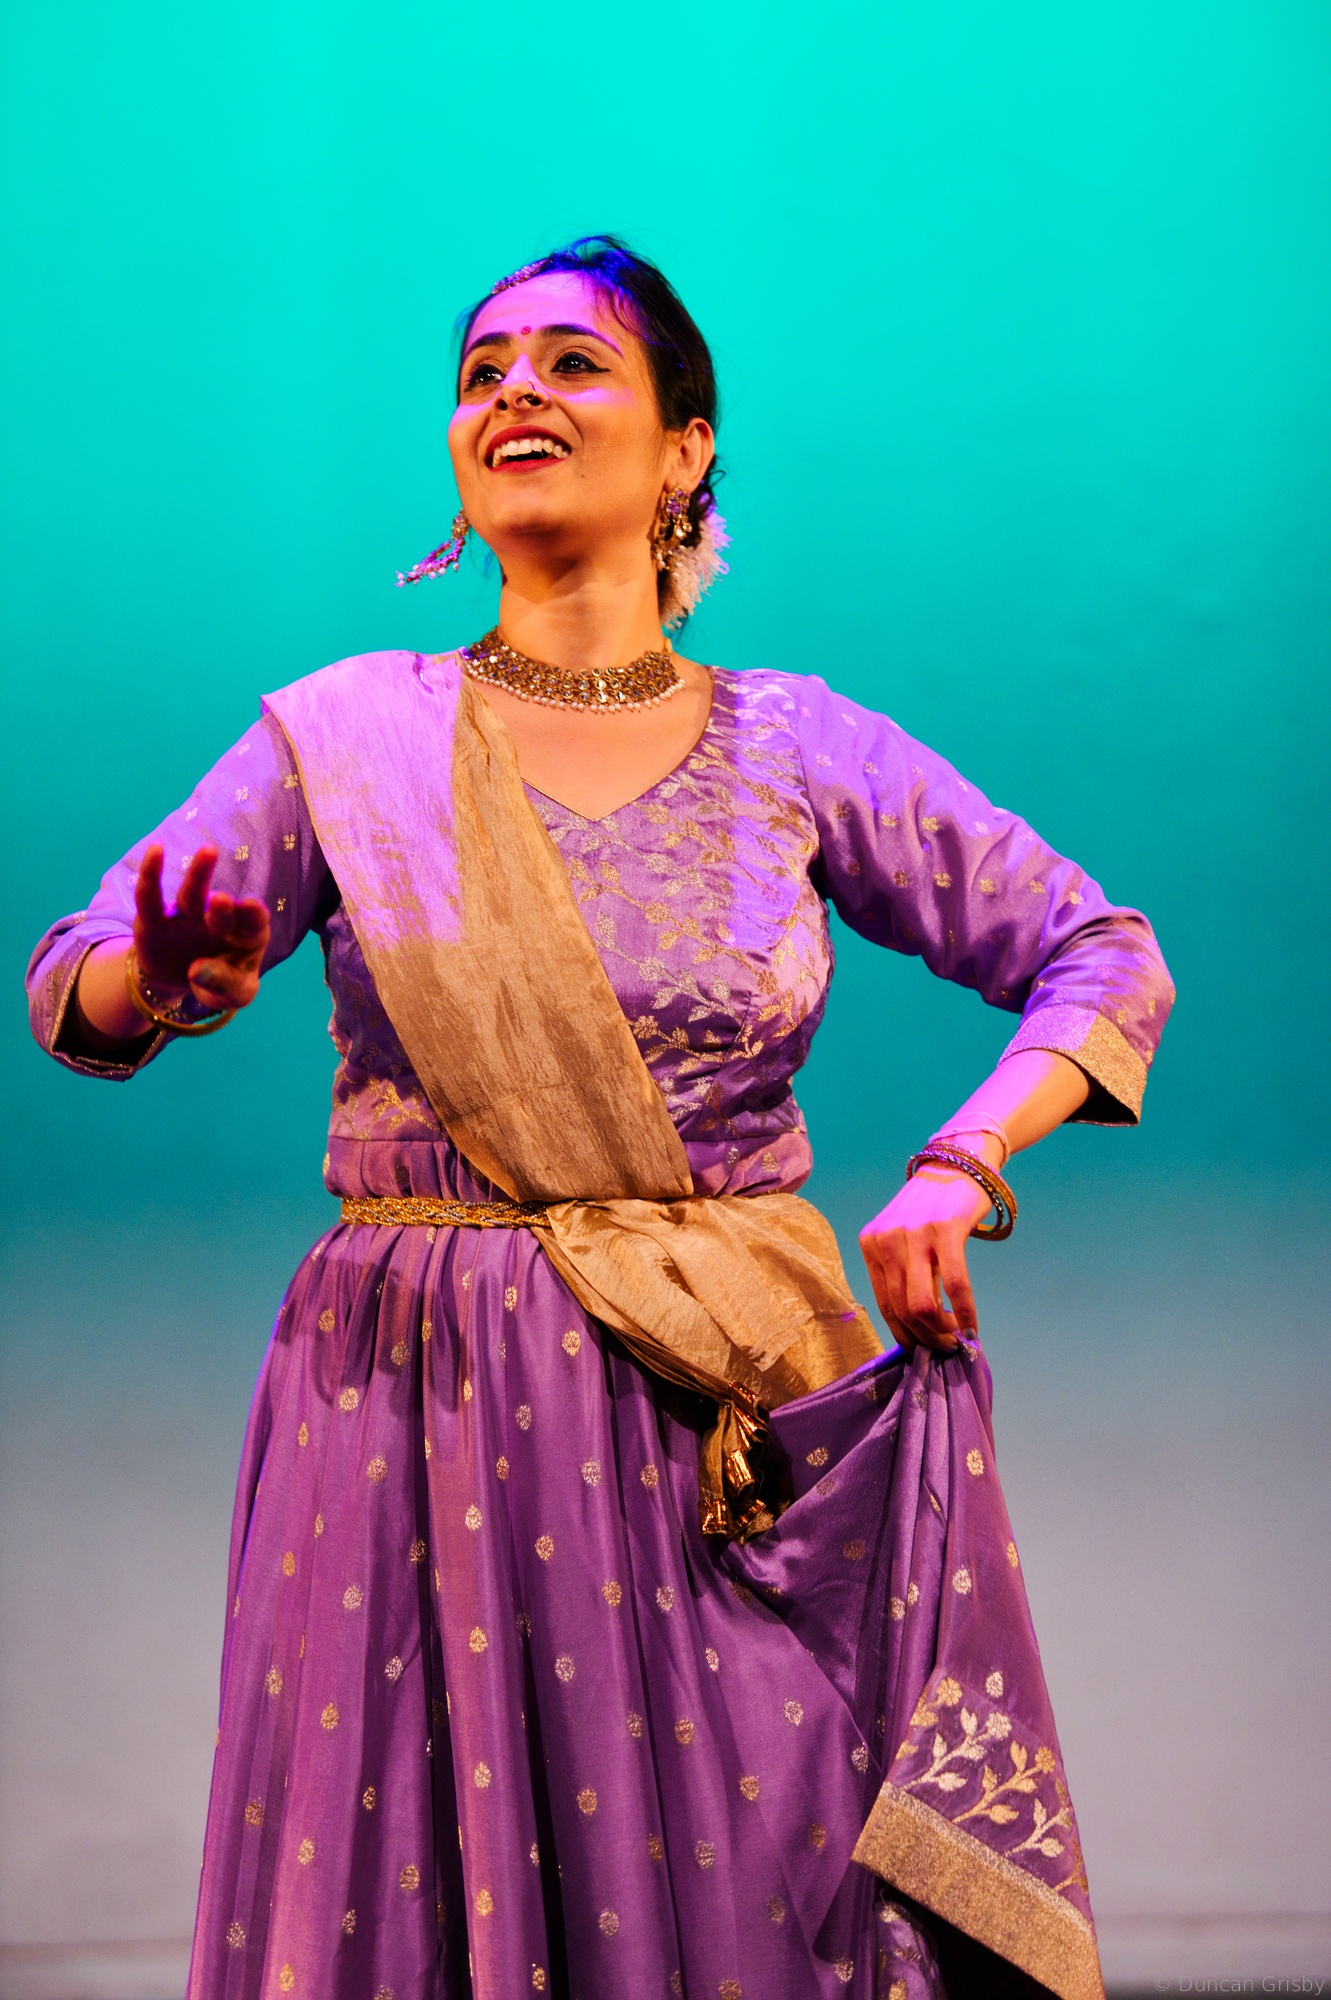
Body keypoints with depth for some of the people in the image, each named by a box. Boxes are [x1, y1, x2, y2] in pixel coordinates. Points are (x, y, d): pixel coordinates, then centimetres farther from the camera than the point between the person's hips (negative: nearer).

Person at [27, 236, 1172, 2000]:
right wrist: (172, 977, -22)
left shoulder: (801, 753, 5)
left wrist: (955, 1172, -7)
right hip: (416, 1425, 0)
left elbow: (1105, 961, 8)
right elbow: (73, 990, 2)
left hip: (729, 1425, 0)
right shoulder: (347, 741, 4)